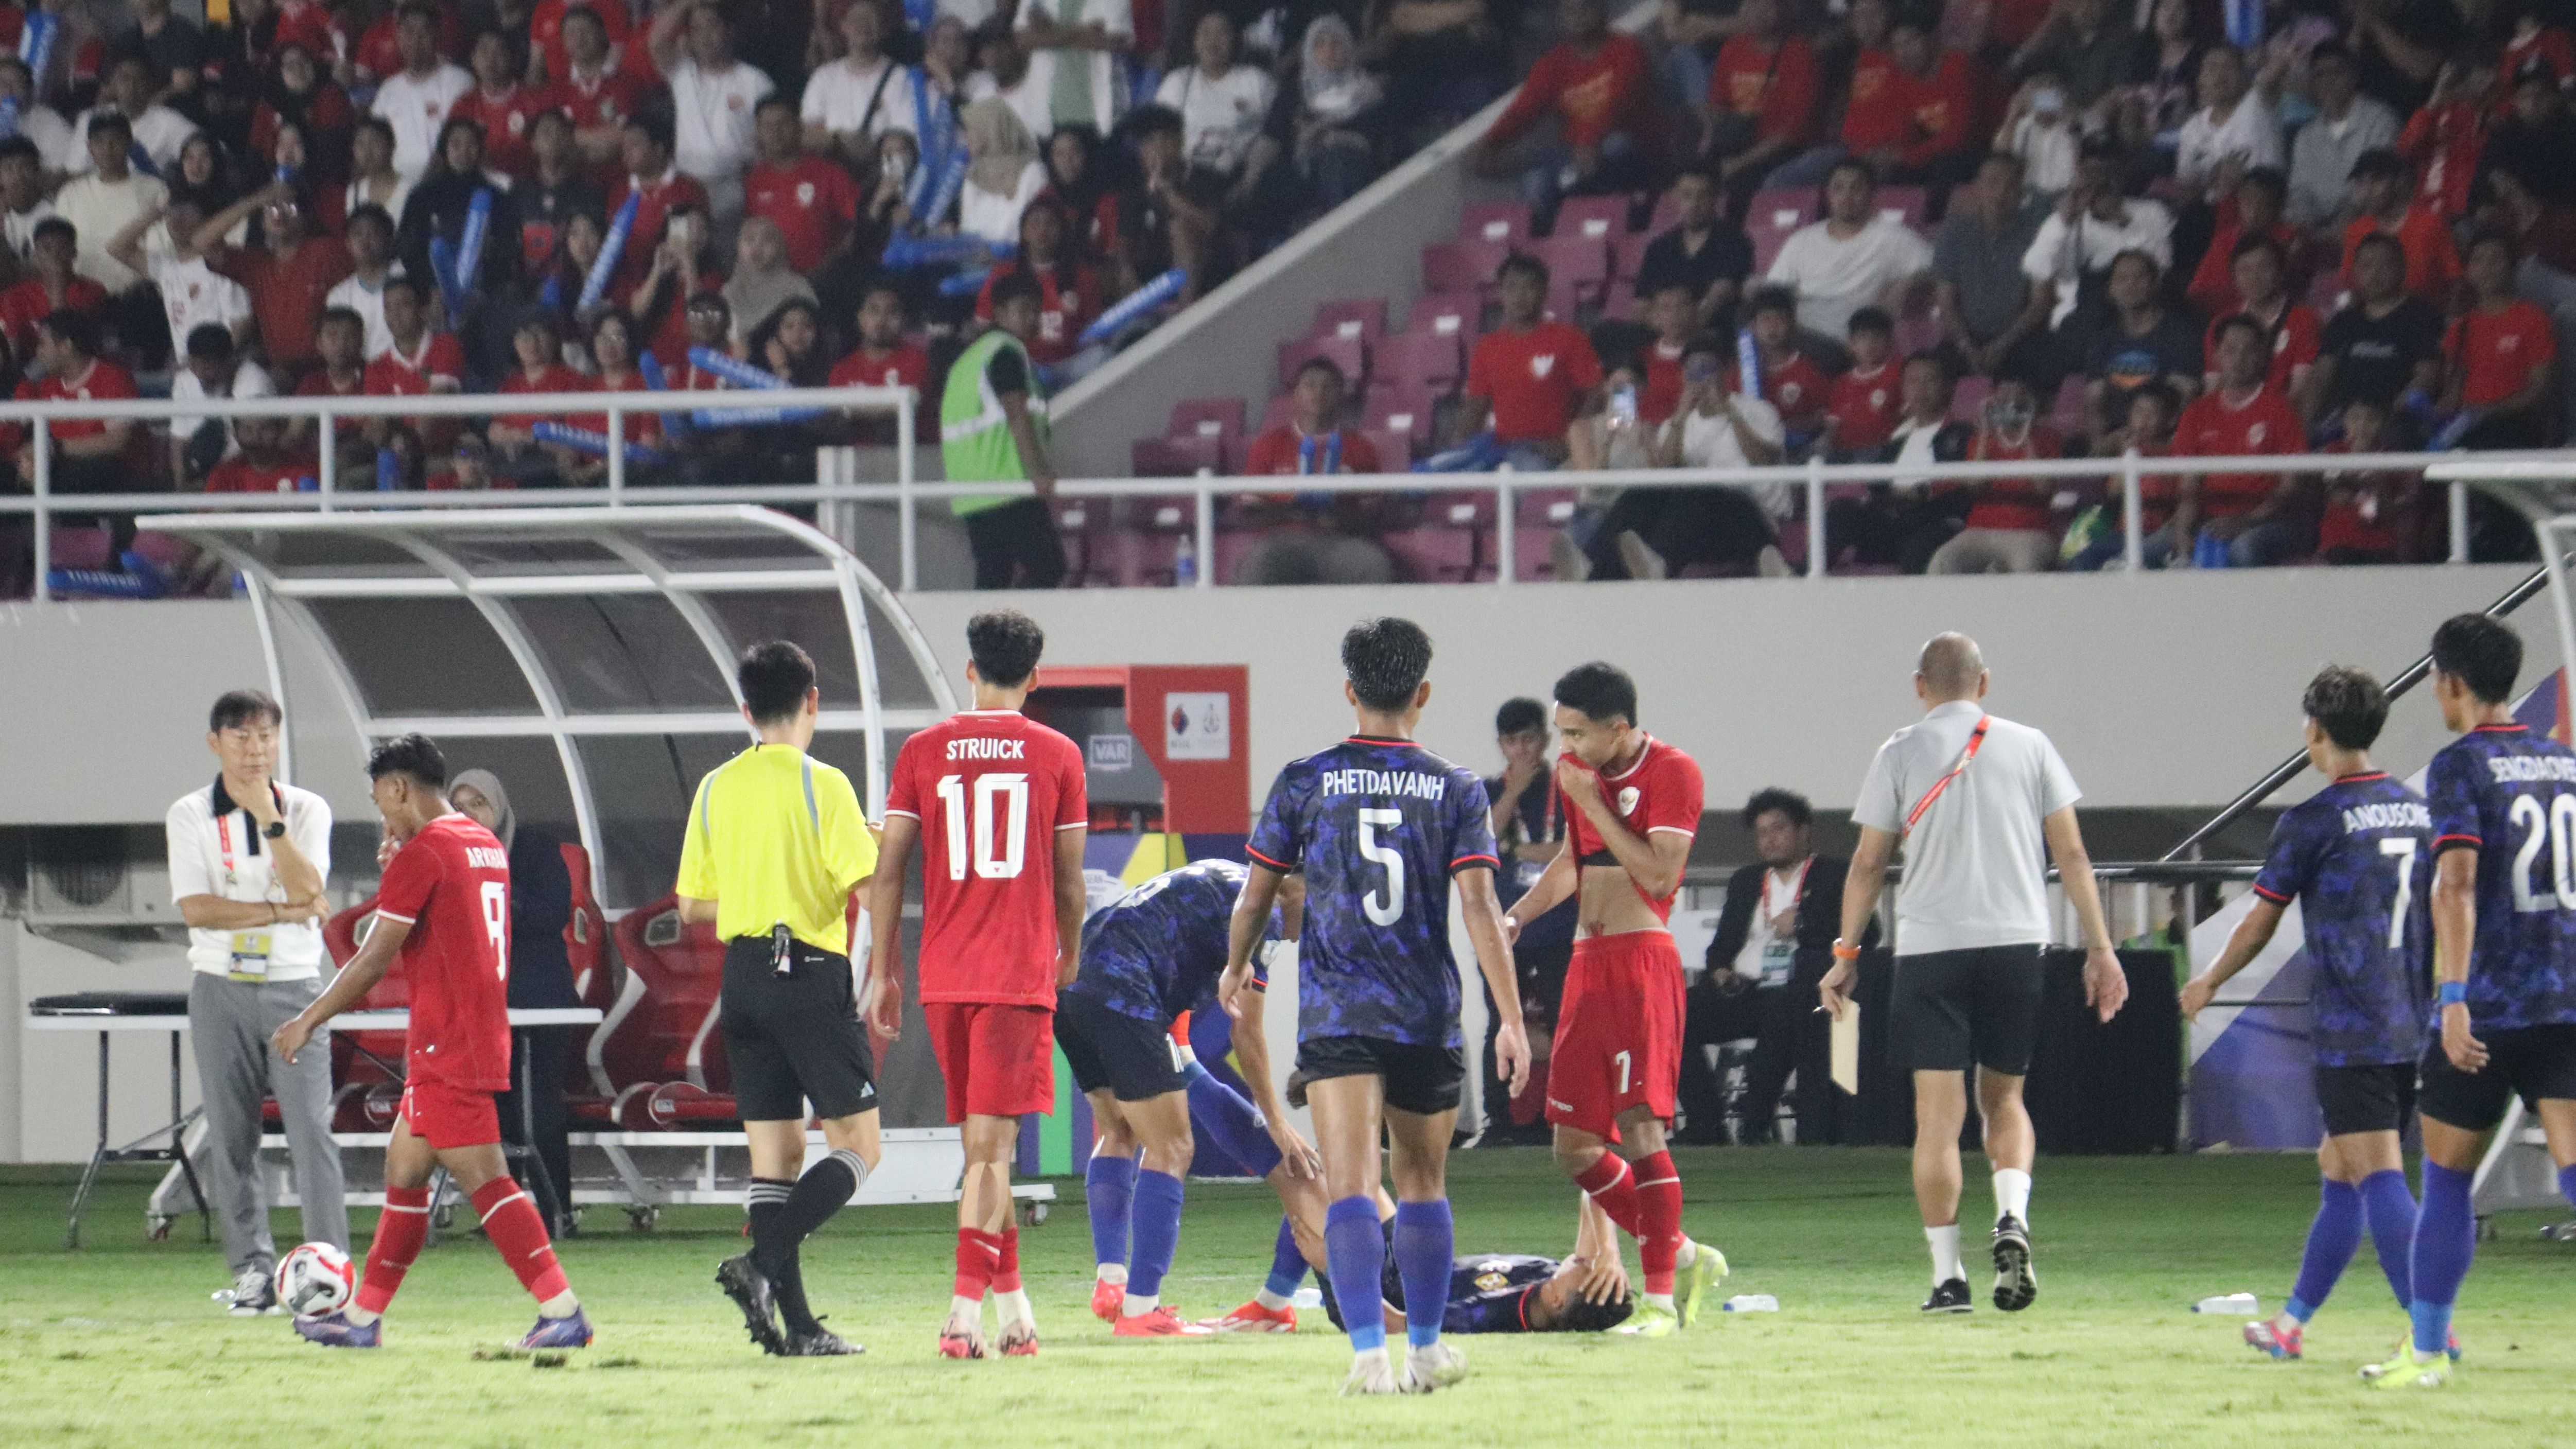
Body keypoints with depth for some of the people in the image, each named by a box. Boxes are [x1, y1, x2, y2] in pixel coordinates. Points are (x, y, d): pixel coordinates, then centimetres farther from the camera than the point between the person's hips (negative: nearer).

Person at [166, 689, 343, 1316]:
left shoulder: (306, 810, 3)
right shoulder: (190, 816, 2)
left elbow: (307, 889, -12)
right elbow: (195, 907, -9)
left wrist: (269, 818, -19)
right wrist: (279, 912, -11)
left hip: (294, 986, -1)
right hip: (221, 987, 1)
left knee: (311, 1128, -9)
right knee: (231, 1135, 1)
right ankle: (253, 1269, 6)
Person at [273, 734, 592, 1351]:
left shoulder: (423, 853, -13)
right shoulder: (486, 845, 15)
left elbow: (373, 960, -12)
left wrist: (308, 1021, -2)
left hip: (447, 1049, -10)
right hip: (484, 1040, 10)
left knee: (484, 1180, -11)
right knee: (404, 1170, 16)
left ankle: (562, 1312, -17)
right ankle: (363, 1317, 21)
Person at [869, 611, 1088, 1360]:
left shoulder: (923, 752, 4)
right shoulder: (1057, 755, 1)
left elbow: (889, 870, 2)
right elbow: (1069, 880, 5)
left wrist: (884, 971, 9)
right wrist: (1069, 960, 20)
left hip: (944, 977, 2)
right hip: (1019, 974, -2)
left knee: (984, 1140, 13)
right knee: (991, 1144, -7)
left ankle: (1015, 1310, 18)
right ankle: (966, 1312, -18)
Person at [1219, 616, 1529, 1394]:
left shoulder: (1303, 781, 1)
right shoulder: (1457, 790, 1)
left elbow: (1255, 896, 7)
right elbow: (1479, 906, -7)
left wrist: (1236, 973, 26)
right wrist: (1511, 1019, -8)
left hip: (1335, 1016, -1)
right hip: (1429, 1019, 2)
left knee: (1350, 1186, -10)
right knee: (1423, 1182, 18)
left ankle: (1370, 1352, -24)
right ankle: (1425, 1349, 28)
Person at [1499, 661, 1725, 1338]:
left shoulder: (1671, 773, -8)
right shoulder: (1577, 772, 15)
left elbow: (1659, 875, -17)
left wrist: (1593, 804, -14)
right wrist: (1517, 915, 14)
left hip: (1642, 959, -8)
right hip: (1586, 963, 8)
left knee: (1639, 1126, -16)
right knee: (1574, 1145, 5)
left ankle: (1660, 1298, -14)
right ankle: (1682, 1257, 19)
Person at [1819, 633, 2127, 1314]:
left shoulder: (1899, 755, 4)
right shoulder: (2029, 747, 7)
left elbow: (1868, 865, 5)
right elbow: (2071, 854, 7)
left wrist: (1846, 956, 13)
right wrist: (2100, 948, 11)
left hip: (1930, 947, -2)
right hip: (2017, 942, 2)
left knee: (1938, 1112, 0)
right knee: (2003, 1097, 16)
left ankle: (1948, 1275, -3)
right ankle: (2012, 1219, -10)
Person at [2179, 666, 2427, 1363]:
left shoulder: (2312, 823, -8)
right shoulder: (2421, 810, 10)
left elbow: (2258, 925, 1)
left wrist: (2207, 985, 18)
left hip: (2351, 1035, -7)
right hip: (2412, 1028, 7)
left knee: (2379, 1176, -11)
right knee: (2339, 1171, 16)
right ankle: (2292, 1322, 23)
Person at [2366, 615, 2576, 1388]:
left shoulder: (2460, 766, -6)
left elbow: (2457, 882, -17)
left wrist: (2453, 997, -22)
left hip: (2486, 1006, -4)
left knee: (2446, 1179, 9)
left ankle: (2428, 1352, 15)